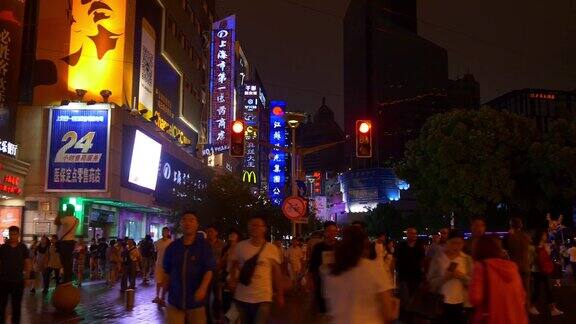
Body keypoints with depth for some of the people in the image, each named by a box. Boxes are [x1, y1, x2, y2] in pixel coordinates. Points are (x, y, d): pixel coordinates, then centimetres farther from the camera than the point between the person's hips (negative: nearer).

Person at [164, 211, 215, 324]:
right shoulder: (173, 246, 5)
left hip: (196, 299, -2)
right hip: (175, 299, 3)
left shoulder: (204, 245, -5)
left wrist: (203, 288, -26)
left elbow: (209, 269, -13)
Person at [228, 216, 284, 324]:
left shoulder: (272, 249, -4)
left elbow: (276, 272, 2)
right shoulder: (240, 246, -1)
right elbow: (234, 266, 11)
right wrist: (232, 280, -6)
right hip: (241, 298, 2)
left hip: (263, 298, -2)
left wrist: (280, 295, 3)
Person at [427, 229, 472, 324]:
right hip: (442, 303, -2)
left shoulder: (467, 259, 5)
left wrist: (462, 276, -14)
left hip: (461, 303, 2)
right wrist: (444, 277, -18)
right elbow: (430, 281, -1)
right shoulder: (437, 258, -1)